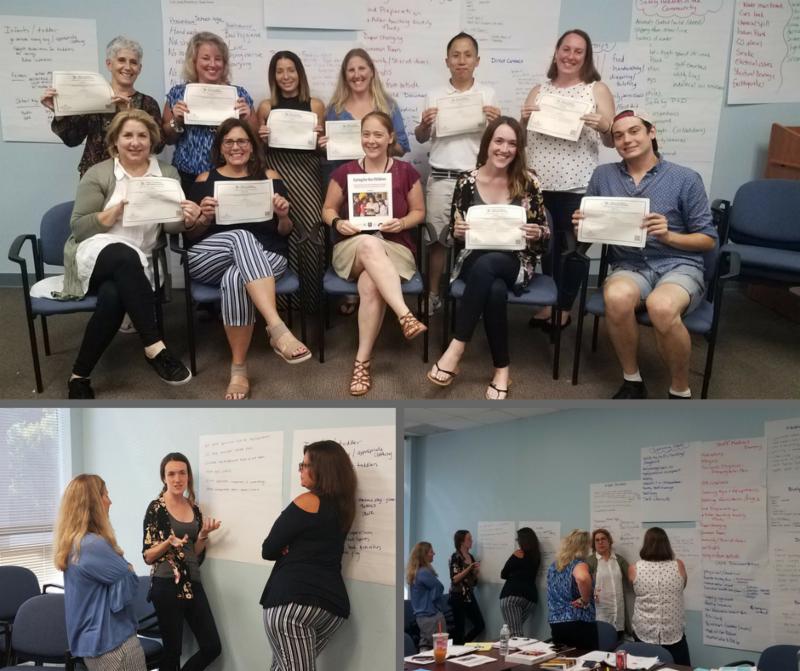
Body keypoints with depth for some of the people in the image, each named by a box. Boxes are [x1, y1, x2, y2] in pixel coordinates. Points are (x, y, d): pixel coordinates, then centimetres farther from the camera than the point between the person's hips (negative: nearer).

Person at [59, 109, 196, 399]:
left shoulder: (167, 174, 11)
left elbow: (170, 224, 1)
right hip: (94, 254, -2)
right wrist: (117, 211, -16)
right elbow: (78, 228, -2)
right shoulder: (98, 174, 3)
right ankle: (154, 348, -38)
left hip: (136, 265, 2)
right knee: (125, 256, -38)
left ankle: (80, 375, -18)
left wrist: (187, 219, -23)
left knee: (113, 296, -33)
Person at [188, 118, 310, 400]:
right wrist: (204, 218, -10)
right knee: (242, 236, -37)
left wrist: (283, 216, -8)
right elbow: (189, 235, 11)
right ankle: (278, 329, -50)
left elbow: (284, 233, 14)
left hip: (264, 256, 0)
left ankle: (239, 368, -33)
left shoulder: (269, 177, 16)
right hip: (209, 258, 0)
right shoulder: (205, 180, 17)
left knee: (236, 279, -38)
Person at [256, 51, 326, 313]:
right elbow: (259, 150, 16)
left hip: (307, 173, 0)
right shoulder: (265, 107, 10)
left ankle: (312, 296, 1)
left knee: (309, 233, -12)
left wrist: (320, 137, -6)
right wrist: (262, 138, -4)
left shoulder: (316, 105, 8)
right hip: (276, 173, 1)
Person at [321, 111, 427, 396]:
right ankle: (406, 316, -47)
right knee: (370, 244, -40)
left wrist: (402, 223, -9)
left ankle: (362, 361, -26)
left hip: (394, 249, 0)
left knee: (370, 286, -35)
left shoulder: (406, 172, 6)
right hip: (351, 248, 1)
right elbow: (328, 209, 15)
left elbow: (419, 211, 12)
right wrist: (337, 222, -8)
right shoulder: (345, 172, 7)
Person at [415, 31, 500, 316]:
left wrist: (496, 121, -13)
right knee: (437, 238, 5)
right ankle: (433, 295, 15)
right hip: (441, 178, 1)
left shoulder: (488, 94, 6)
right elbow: (421, 139, 13)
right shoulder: (434, 96, 8)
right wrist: (424, 124, -9)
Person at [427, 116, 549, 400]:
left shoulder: (528, 182, 0)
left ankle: (456, 348, -31)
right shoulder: (467, 181, 2)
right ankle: (502, 368, -21)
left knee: (486, 264, -37)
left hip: (515, 263, -1)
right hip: (474, 260, 1)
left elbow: (544, 234, 4)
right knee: (495, 291, -36)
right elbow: (454, 233, 8)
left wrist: (537, 234, -18)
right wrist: (457, 230, -15)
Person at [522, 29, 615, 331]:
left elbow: (612, 141, 2)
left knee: (572, 246, 2)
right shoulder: (539, 91, 12)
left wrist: (603, 127, -20)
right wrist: (524, 119, -6)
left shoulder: (598, 90, 4)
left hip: (576, 185, -3)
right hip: (539, 183, 3)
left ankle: (564, 308, 15)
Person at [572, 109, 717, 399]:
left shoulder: (686, 178, 3)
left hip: (679, 265, -2)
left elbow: (708, 239, 5)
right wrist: (581, 225, -10)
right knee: (617, 297, -37)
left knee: (661, 306, -38)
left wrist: (669, 236, -13)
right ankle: (632, 381, -11)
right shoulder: (603, 175, 11)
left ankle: (681, 391, -12)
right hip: (629, 265, 2)